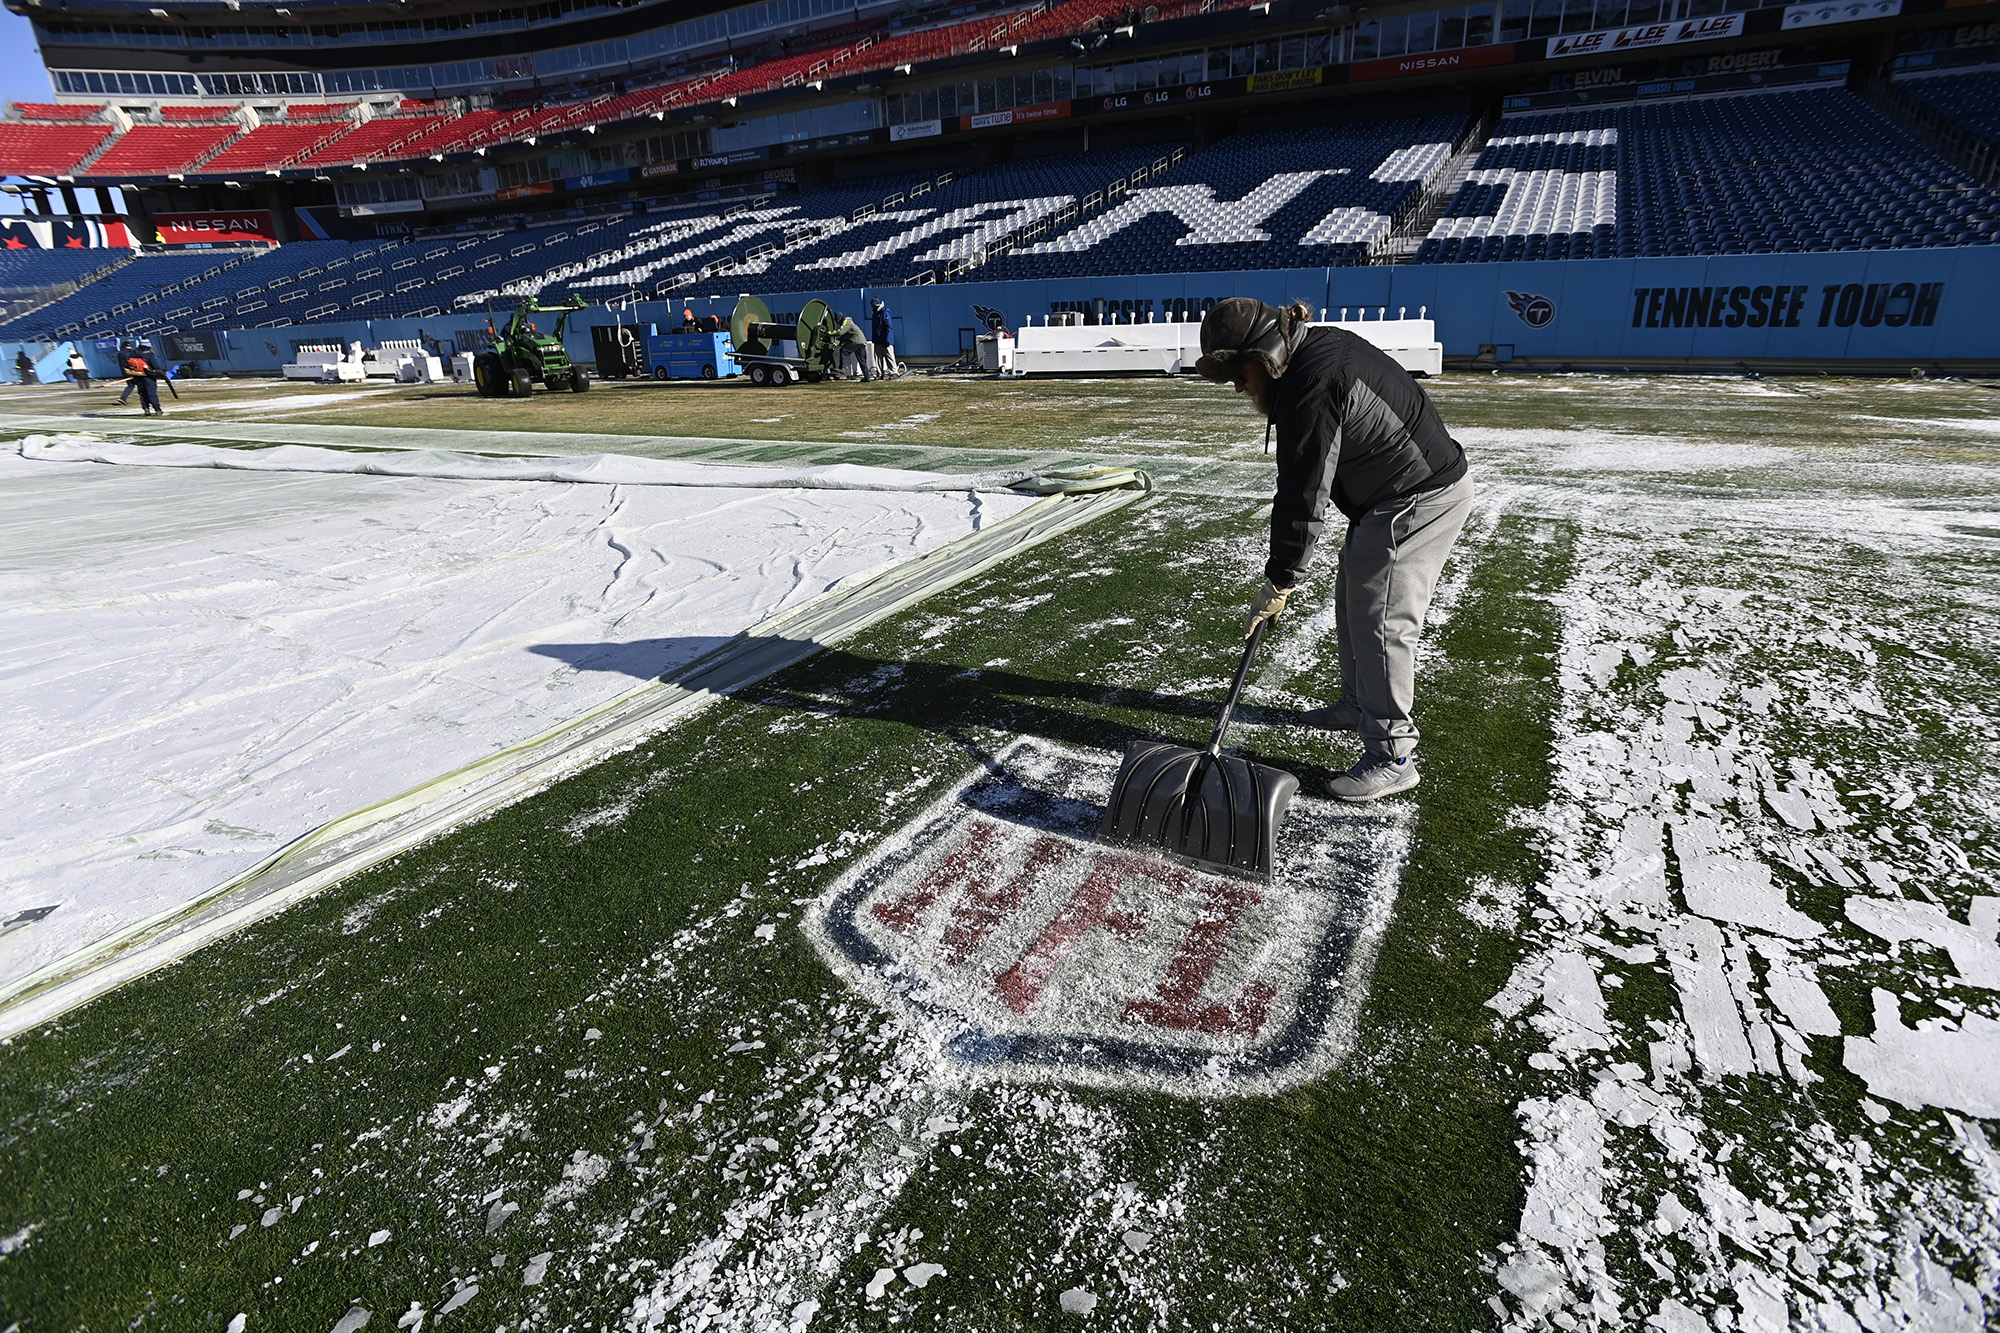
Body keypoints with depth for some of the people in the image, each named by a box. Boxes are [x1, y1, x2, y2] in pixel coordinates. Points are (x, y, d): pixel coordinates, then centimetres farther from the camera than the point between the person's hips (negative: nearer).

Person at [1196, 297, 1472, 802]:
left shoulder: (1312, 388, -27)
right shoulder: (1322, 343, 5)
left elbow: (1303, 498, -26)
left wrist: (1280, 581, -17)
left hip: (1418, 501, -11)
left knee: (1381, 622, -9)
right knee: (1352, 602, 19)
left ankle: (1392, 756, -1)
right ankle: (1359, 704, 36)